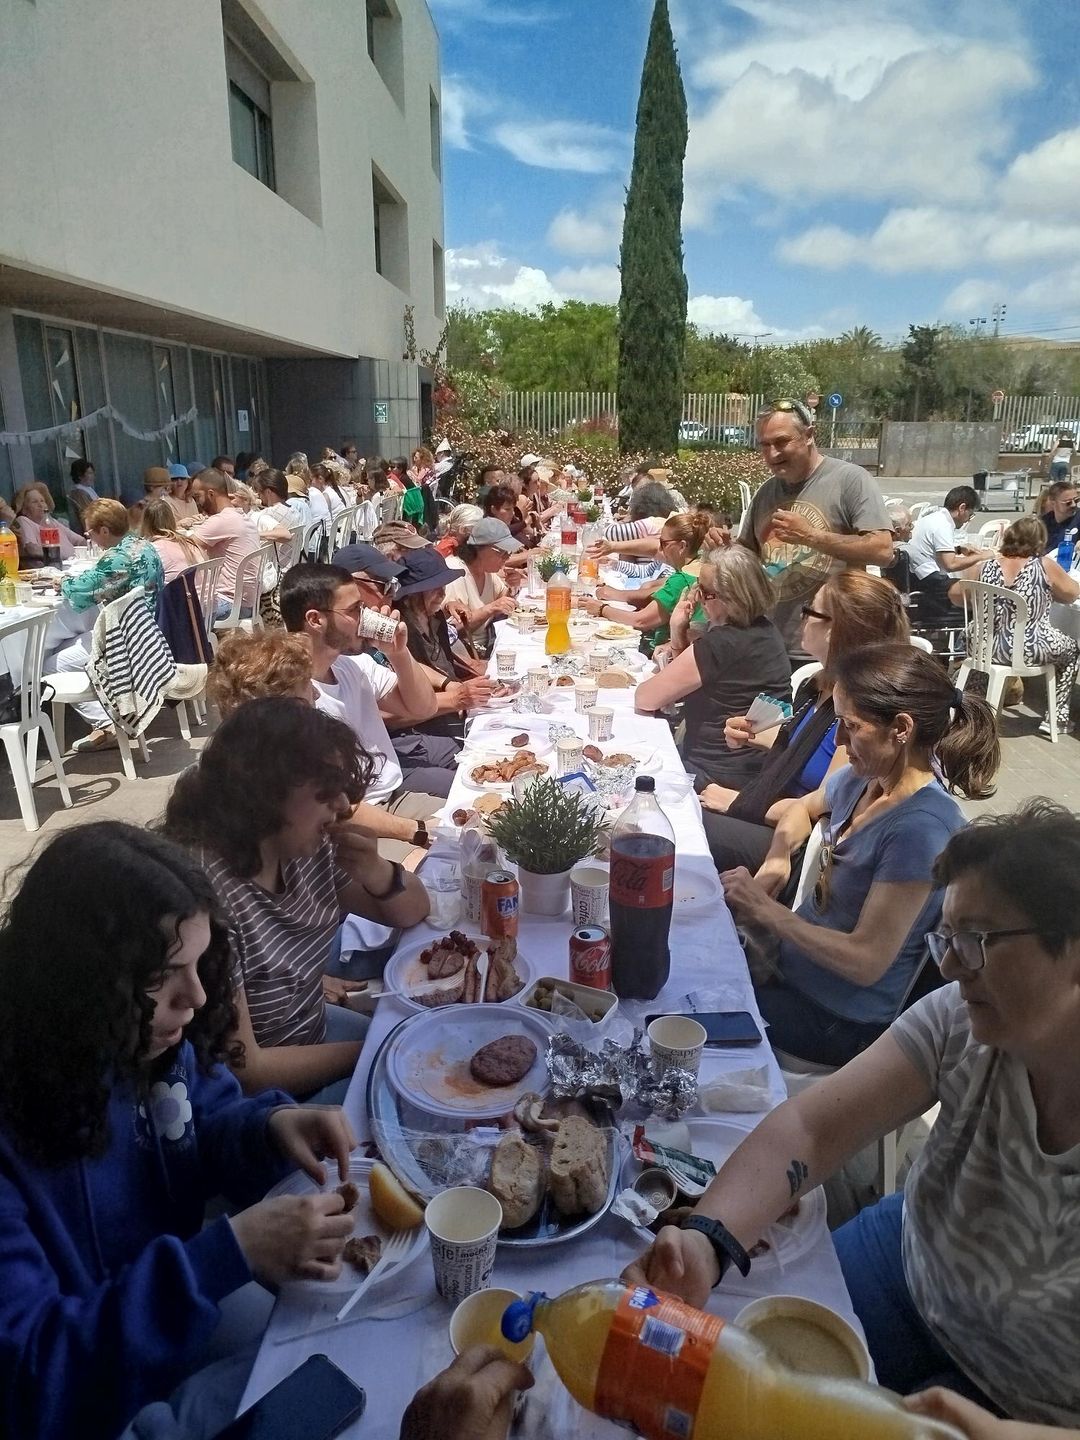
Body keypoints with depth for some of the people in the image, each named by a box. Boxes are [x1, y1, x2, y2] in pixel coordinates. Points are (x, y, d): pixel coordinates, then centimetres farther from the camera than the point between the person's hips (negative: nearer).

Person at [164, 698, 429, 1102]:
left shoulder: (307, 847, -11)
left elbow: (412, 913, 3)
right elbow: (239, 1069, -27)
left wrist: (378, 874, -20)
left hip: (312, 1030, 7)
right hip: (251, 1101, -7)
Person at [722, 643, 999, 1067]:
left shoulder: (922, 828, -29)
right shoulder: (864, 778, -5)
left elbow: (867, 960, -28)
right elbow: (803, 808, 18)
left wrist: (766, 911, -23)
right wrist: (775, 861, -1)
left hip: (840, 1019, -7)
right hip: (793, 958, 7)